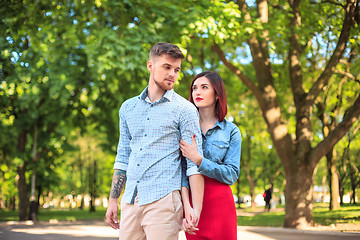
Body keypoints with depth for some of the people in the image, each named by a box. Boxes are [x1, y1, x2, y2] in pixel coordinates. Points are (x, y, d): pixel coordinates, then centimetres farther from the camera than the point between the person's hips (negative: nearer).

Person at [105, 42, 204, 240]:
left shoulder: (185, 110, 0)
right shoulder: (128, 107, 15)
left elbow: (194, 162, -5)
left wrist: (196, 209, -13)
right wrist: (113, 200, 13)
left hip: (163, 199, -4)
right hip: (130, 200, 5)